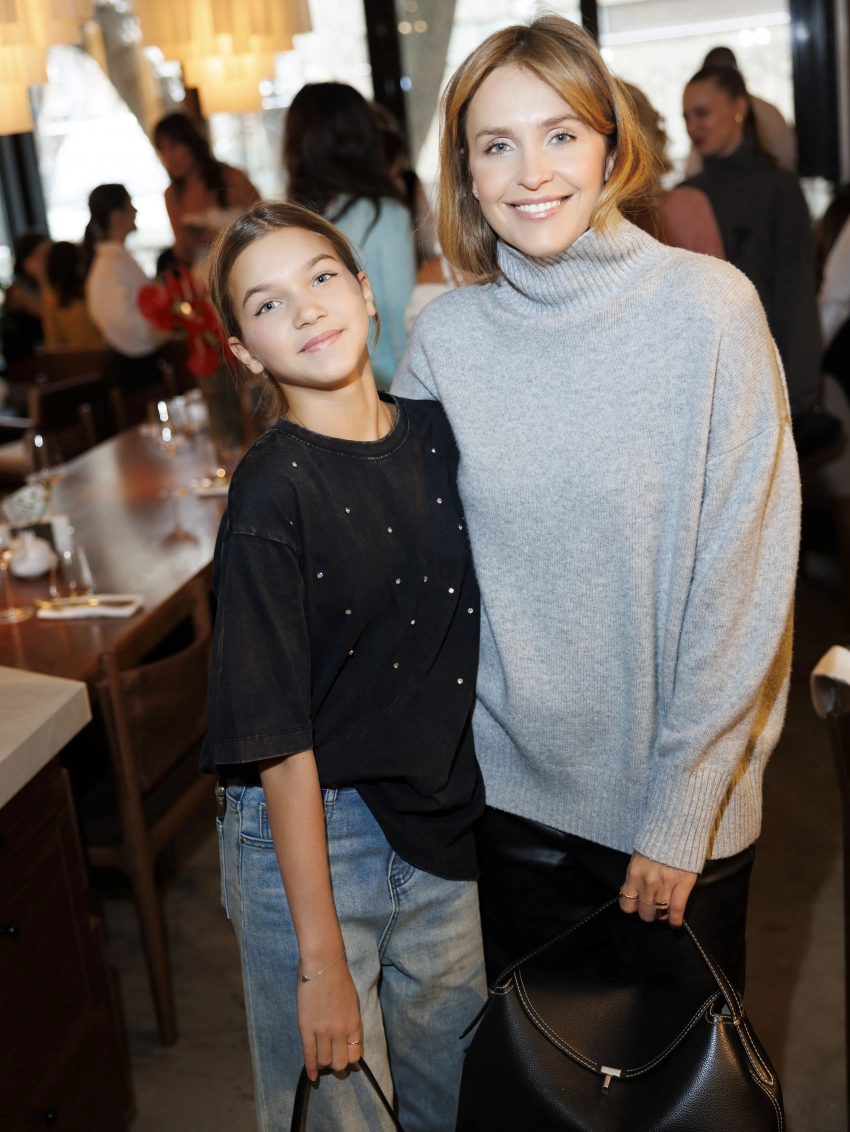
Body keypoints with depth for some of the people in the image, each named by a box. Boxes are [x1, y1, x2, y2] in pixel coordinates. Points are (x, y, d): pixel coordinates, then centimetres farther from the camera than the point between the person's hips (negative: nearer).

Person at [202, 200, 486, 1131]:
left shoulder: (438, 435, -2)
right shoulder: (271, 495, -18)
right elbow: (279, 737, -19)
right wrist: (319, 957, -17)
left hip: (438, 824, 5)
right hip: (307, 835, -5)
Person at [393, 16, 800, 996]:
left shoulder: (709, 309, -15)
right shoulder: (443, 339, -5)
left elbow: (741, 585, -14)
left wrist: (681, 808, -12)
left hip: (685, 802, -2)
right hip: (511, 787, 3)